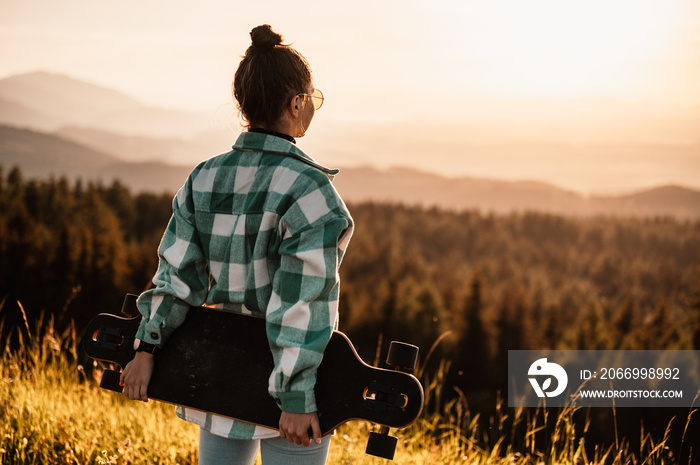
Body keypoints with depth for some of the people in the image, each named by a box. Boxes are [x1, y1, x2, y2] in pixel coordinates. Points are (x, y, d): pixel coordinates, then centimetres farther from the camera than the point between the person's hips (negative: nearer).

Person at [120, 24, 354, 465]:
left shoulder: (203, 180, 1)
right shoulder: (310, 190, -17)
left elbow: (179, 272, 0)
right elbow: (300, 301, -20)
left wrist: (149, 345, 1)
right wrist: (297, 397, -18)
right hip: (285, 385, -6)